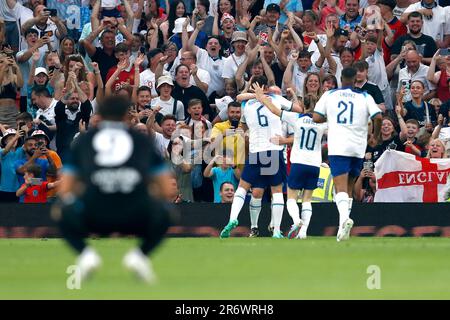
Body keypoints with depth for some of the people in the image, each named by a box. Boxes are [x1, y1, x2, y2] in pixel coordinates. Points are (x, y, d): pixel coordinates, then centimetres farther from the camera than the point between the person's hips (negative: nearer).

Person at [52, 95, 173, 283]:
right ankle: (140, 254, 4)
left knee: (63, 214, 31)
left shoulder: (83, 140, 26)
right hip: (136, 217, 0)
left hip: (94, 218, 0)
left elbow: (65, 189, 25)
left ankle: (85, 253, 3)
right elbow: (166, 190, 26)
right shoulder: (142, 140, 26)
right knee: (162, 216, 32)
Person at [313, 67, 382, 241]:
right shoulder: (365, 97, 6)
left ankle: (344, 217, -36)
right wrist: (375, 135, 13)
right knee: (349, 187, 16)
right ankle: (343, 226, 12)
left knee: (341, 187, -11)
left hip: (337, 147, -2)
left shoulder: (329, 95, 6)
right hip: (358, 147, 2)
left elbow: (316, 118, 3)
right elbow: (378, 117, -5)